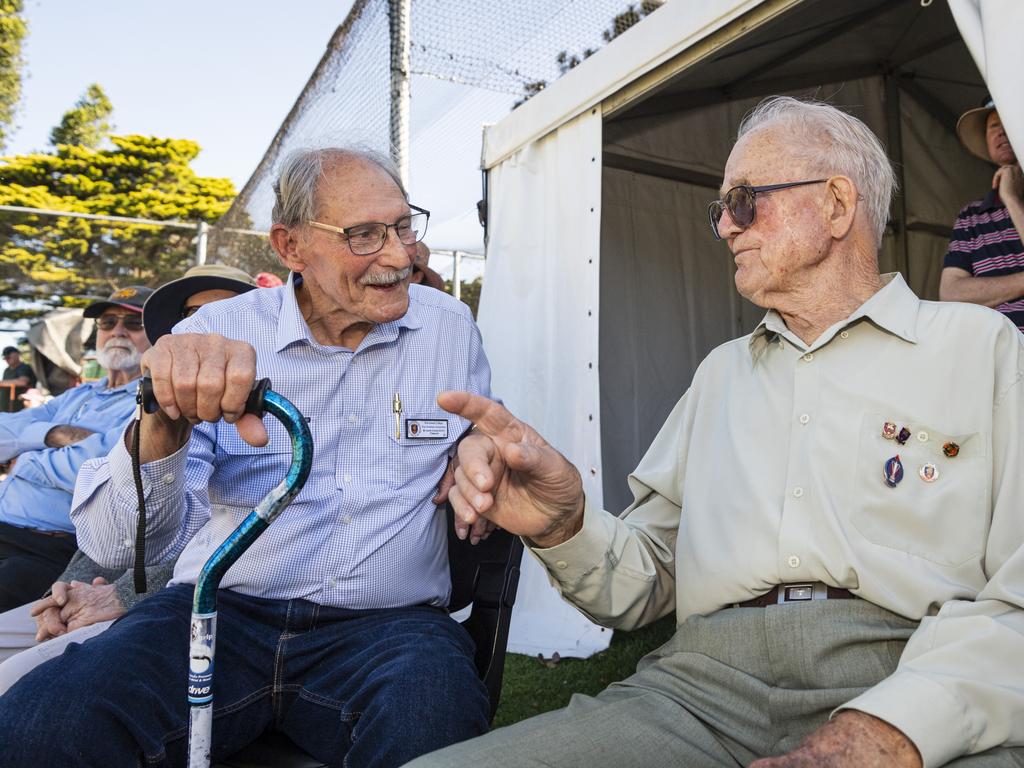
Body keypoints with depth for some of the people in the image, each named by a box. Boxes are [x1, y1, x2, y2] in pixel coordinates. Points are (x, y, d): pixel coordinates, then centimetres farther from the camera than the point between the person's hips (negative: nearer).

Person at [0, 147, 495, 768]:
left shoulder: (452, 327, 5)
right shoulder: (217, 332, -2)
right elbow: (118, 547, -9)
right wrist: (163, 428, -31)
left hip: (385, 624, 0)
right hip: (220, 610, 1)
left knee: (433, 718, -33)